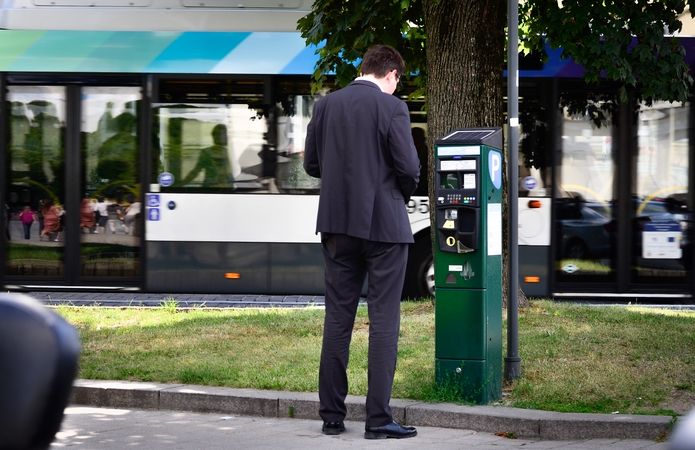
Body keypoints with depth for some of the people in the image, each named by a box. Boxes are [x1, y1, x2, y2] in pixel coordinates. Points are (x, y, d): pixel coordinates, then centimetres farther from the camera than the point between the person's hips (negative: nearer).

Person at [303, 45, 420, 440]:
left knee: (338, 318, 10)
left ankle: (332, 415, 11)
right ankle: (379, 418, -3)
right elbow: (409, 167, -12)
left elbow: (312, 164, 9)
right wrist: (403, 193, 8)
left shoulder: (326, 106, 4)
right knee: (384, 319, -1)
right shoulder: (392, 108, -10)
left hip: (338, 225, 5)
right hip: (385, 224, -5)